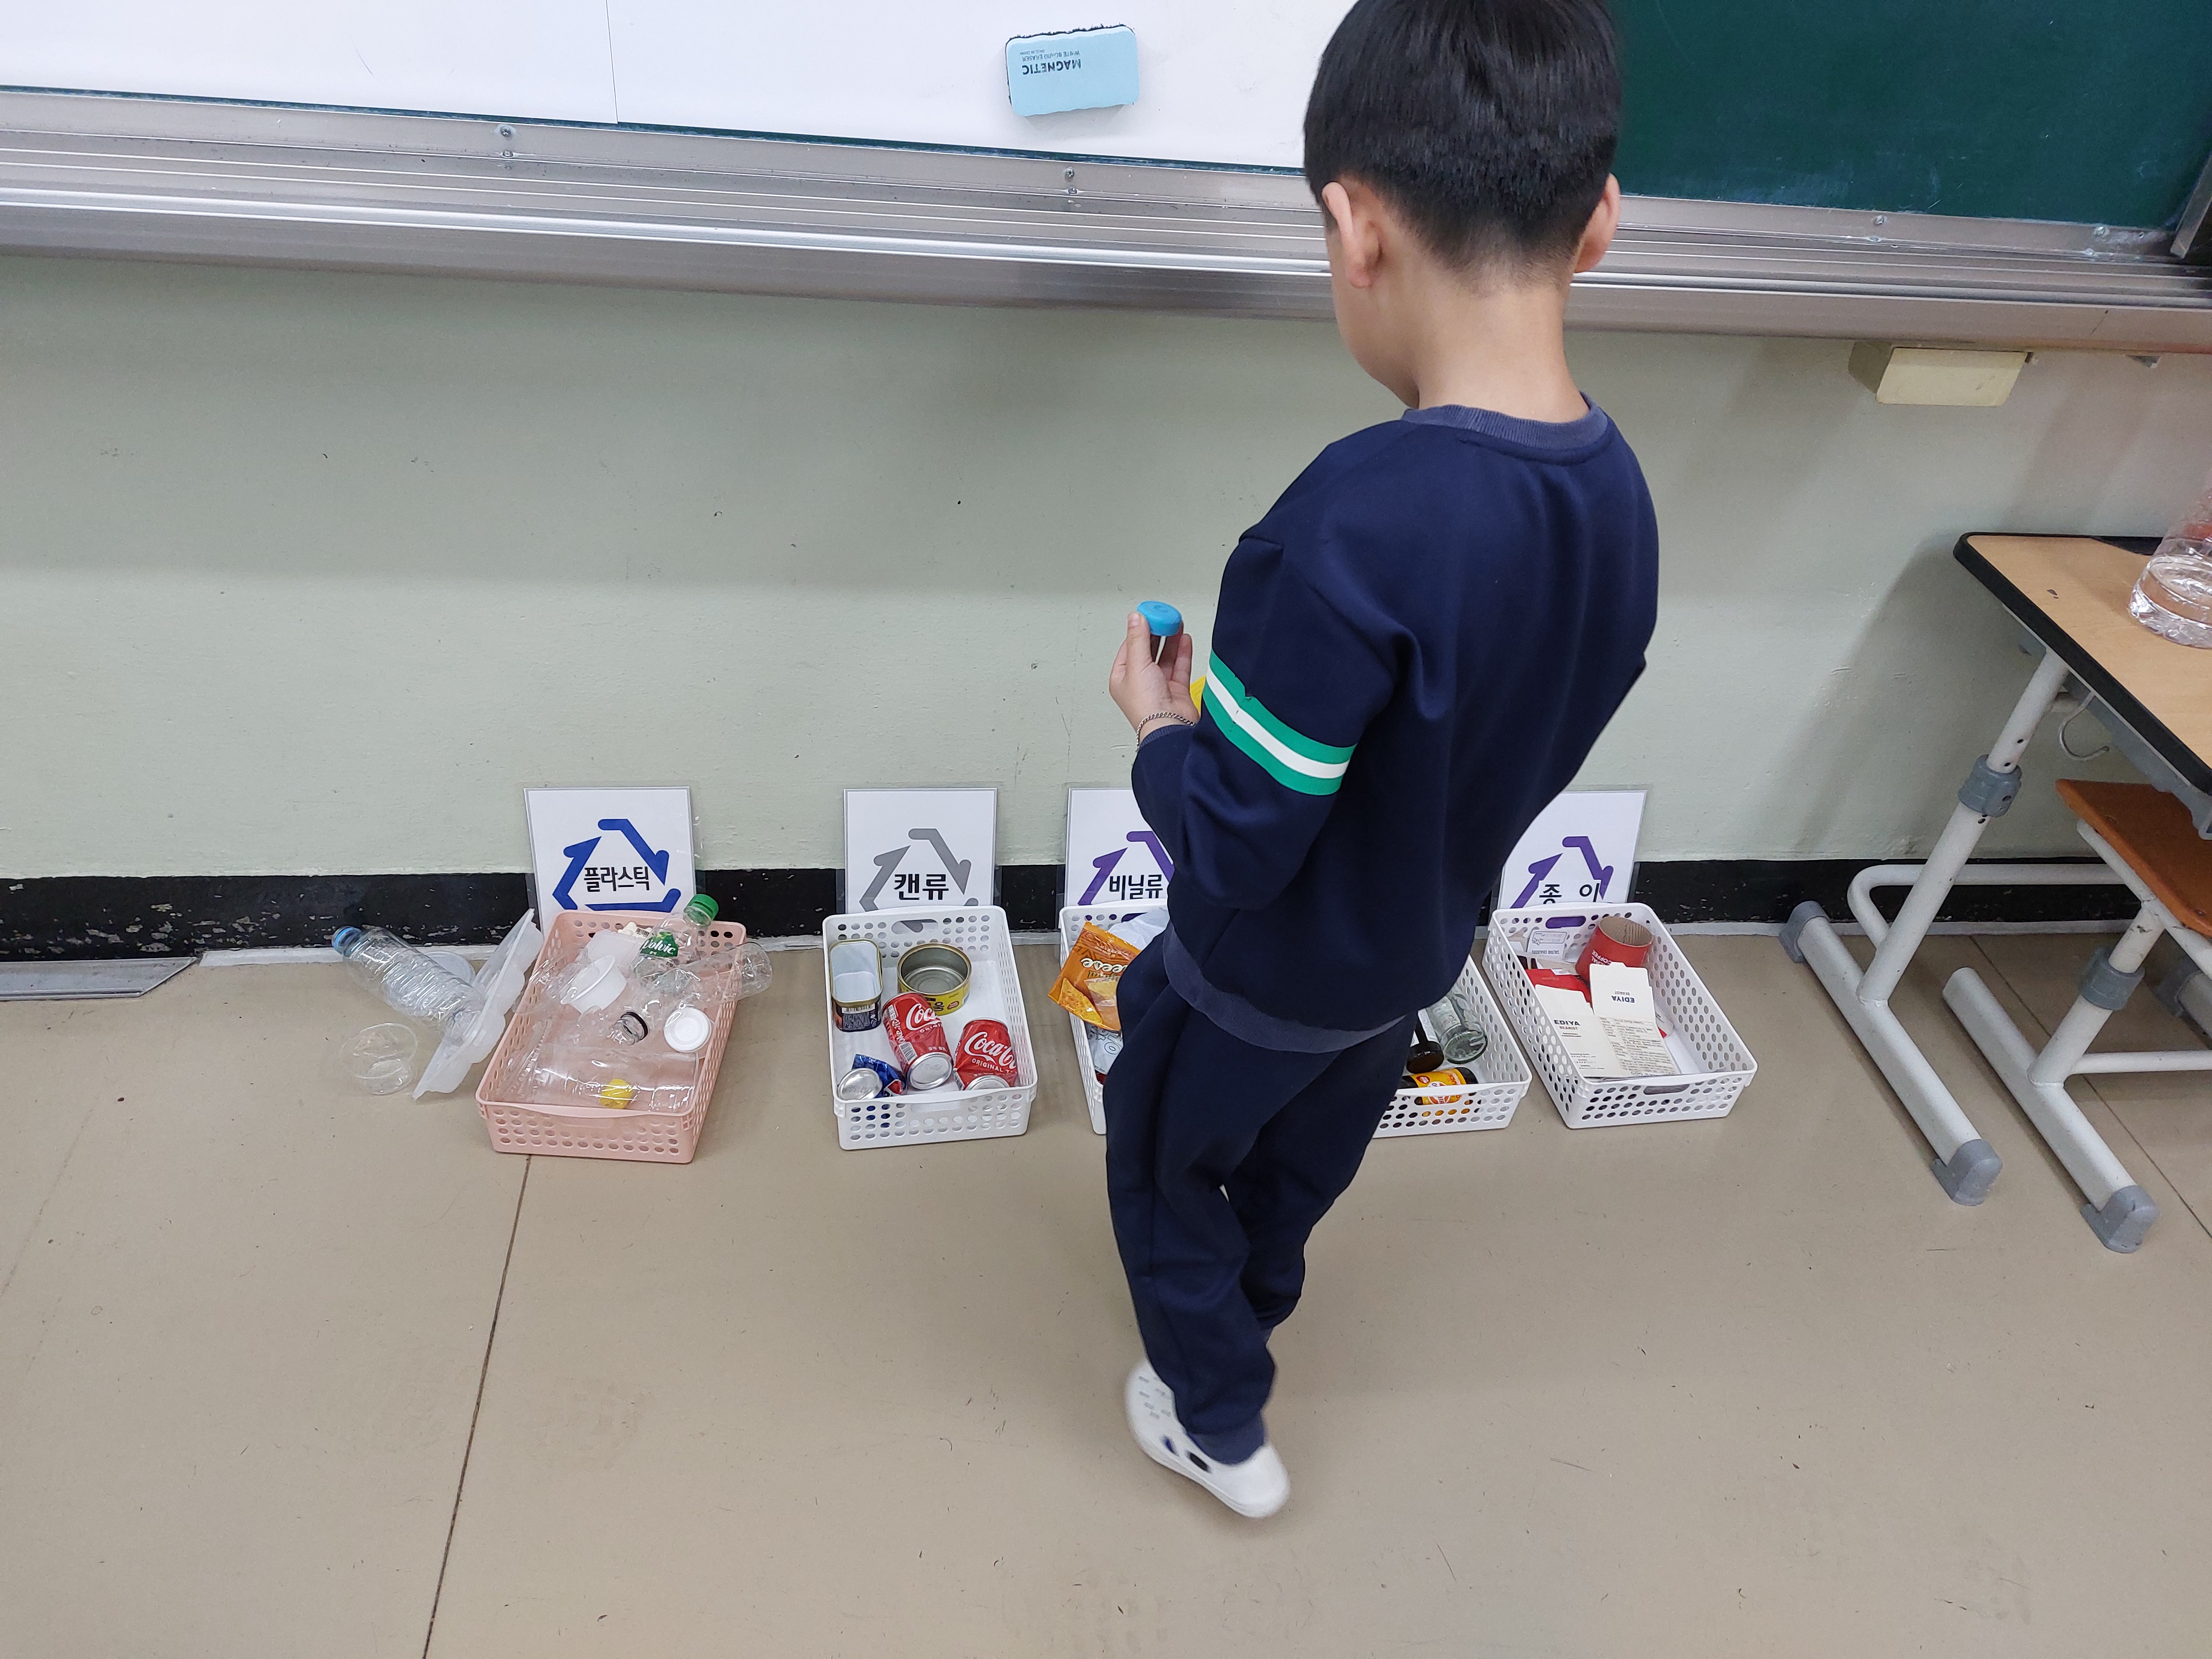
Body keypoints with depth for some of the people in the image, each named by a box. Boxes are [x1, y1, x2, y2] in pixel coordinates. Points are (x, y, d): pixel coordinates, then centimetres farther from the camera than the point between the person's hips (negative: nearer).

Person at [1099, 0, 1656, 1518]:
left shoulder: (1356, 526, -39)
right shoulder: (1623, 501, -13)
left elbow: (1231, 850, -30)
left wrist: (1157, 722, -11)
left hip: (1266, 980, -6)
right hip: (1422, 960, 7)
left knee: (1163, 1164, 24)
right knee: (1302, 1165, 33)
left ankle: (1220, 1427, 43)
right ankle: (1246, 1316, 61)